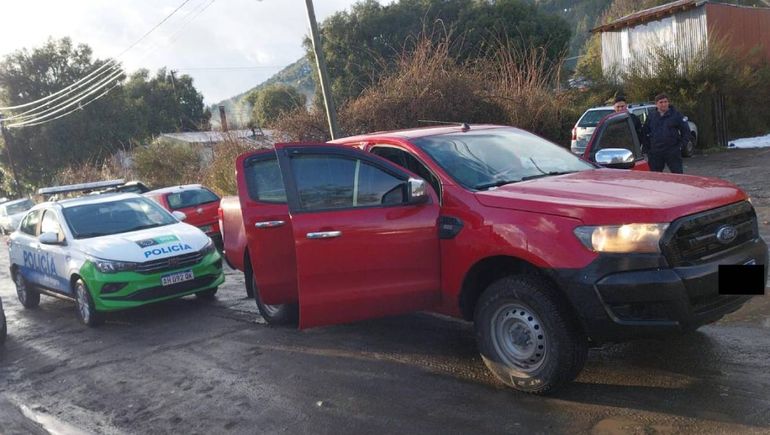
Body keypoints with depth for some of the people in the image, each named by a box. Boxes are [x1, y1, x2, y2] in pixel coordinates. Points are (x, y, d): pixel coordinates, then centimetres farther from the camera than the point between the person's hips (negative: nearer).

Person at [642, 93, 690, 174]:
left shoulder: (676, 115, 2)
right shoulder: (651, 116, 9)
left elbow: (686, 131, 5)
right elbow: (644, 131, 17)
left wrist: (681, 144, -4)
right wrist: (647, 146, 8)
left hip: (673, 152, -3)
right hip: (655, 153, 3)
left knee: (678, 173, -3)